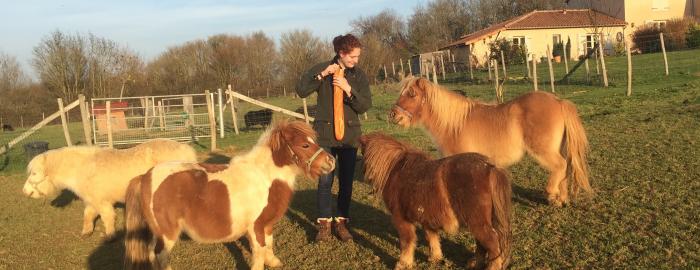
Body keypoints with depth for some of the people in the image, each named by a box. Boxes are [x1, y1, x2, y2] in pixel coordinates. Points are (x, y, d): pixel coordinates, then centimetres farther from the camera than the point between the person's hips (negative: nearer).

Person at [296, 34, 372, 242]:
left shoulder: (359, 76, 2)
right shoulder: (322, 69, -2)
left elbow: (365, 106, -5)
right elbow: (301, 90, -12)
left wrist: (349, 89, -20)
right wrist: (323, 74, -20)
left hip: (350, 135, 2)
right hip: (325, 133, -2)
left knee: (346, 181, 6)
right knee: (325, 180, -2)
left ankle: (341, 222, 17)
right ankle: (324, 223, 10)